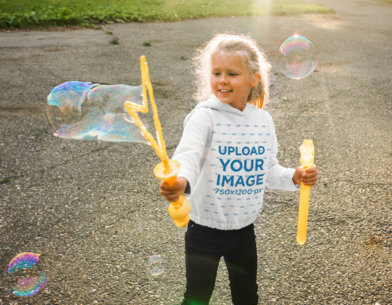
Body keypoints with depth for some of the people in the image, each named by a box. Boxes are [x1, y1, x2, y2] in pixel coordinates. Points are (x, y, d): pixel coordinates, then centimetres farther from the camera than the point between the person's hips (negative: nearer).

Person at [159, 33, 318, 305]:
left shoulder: (263, 120, -1)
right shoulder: (205, 116, -17)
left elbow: (268, 171, 9)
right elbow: (188, 154, -34)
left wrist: (294, 177, -9)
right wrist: (181, 180, -55)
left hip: (244, 228, 5)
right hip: (205, 228, -4)